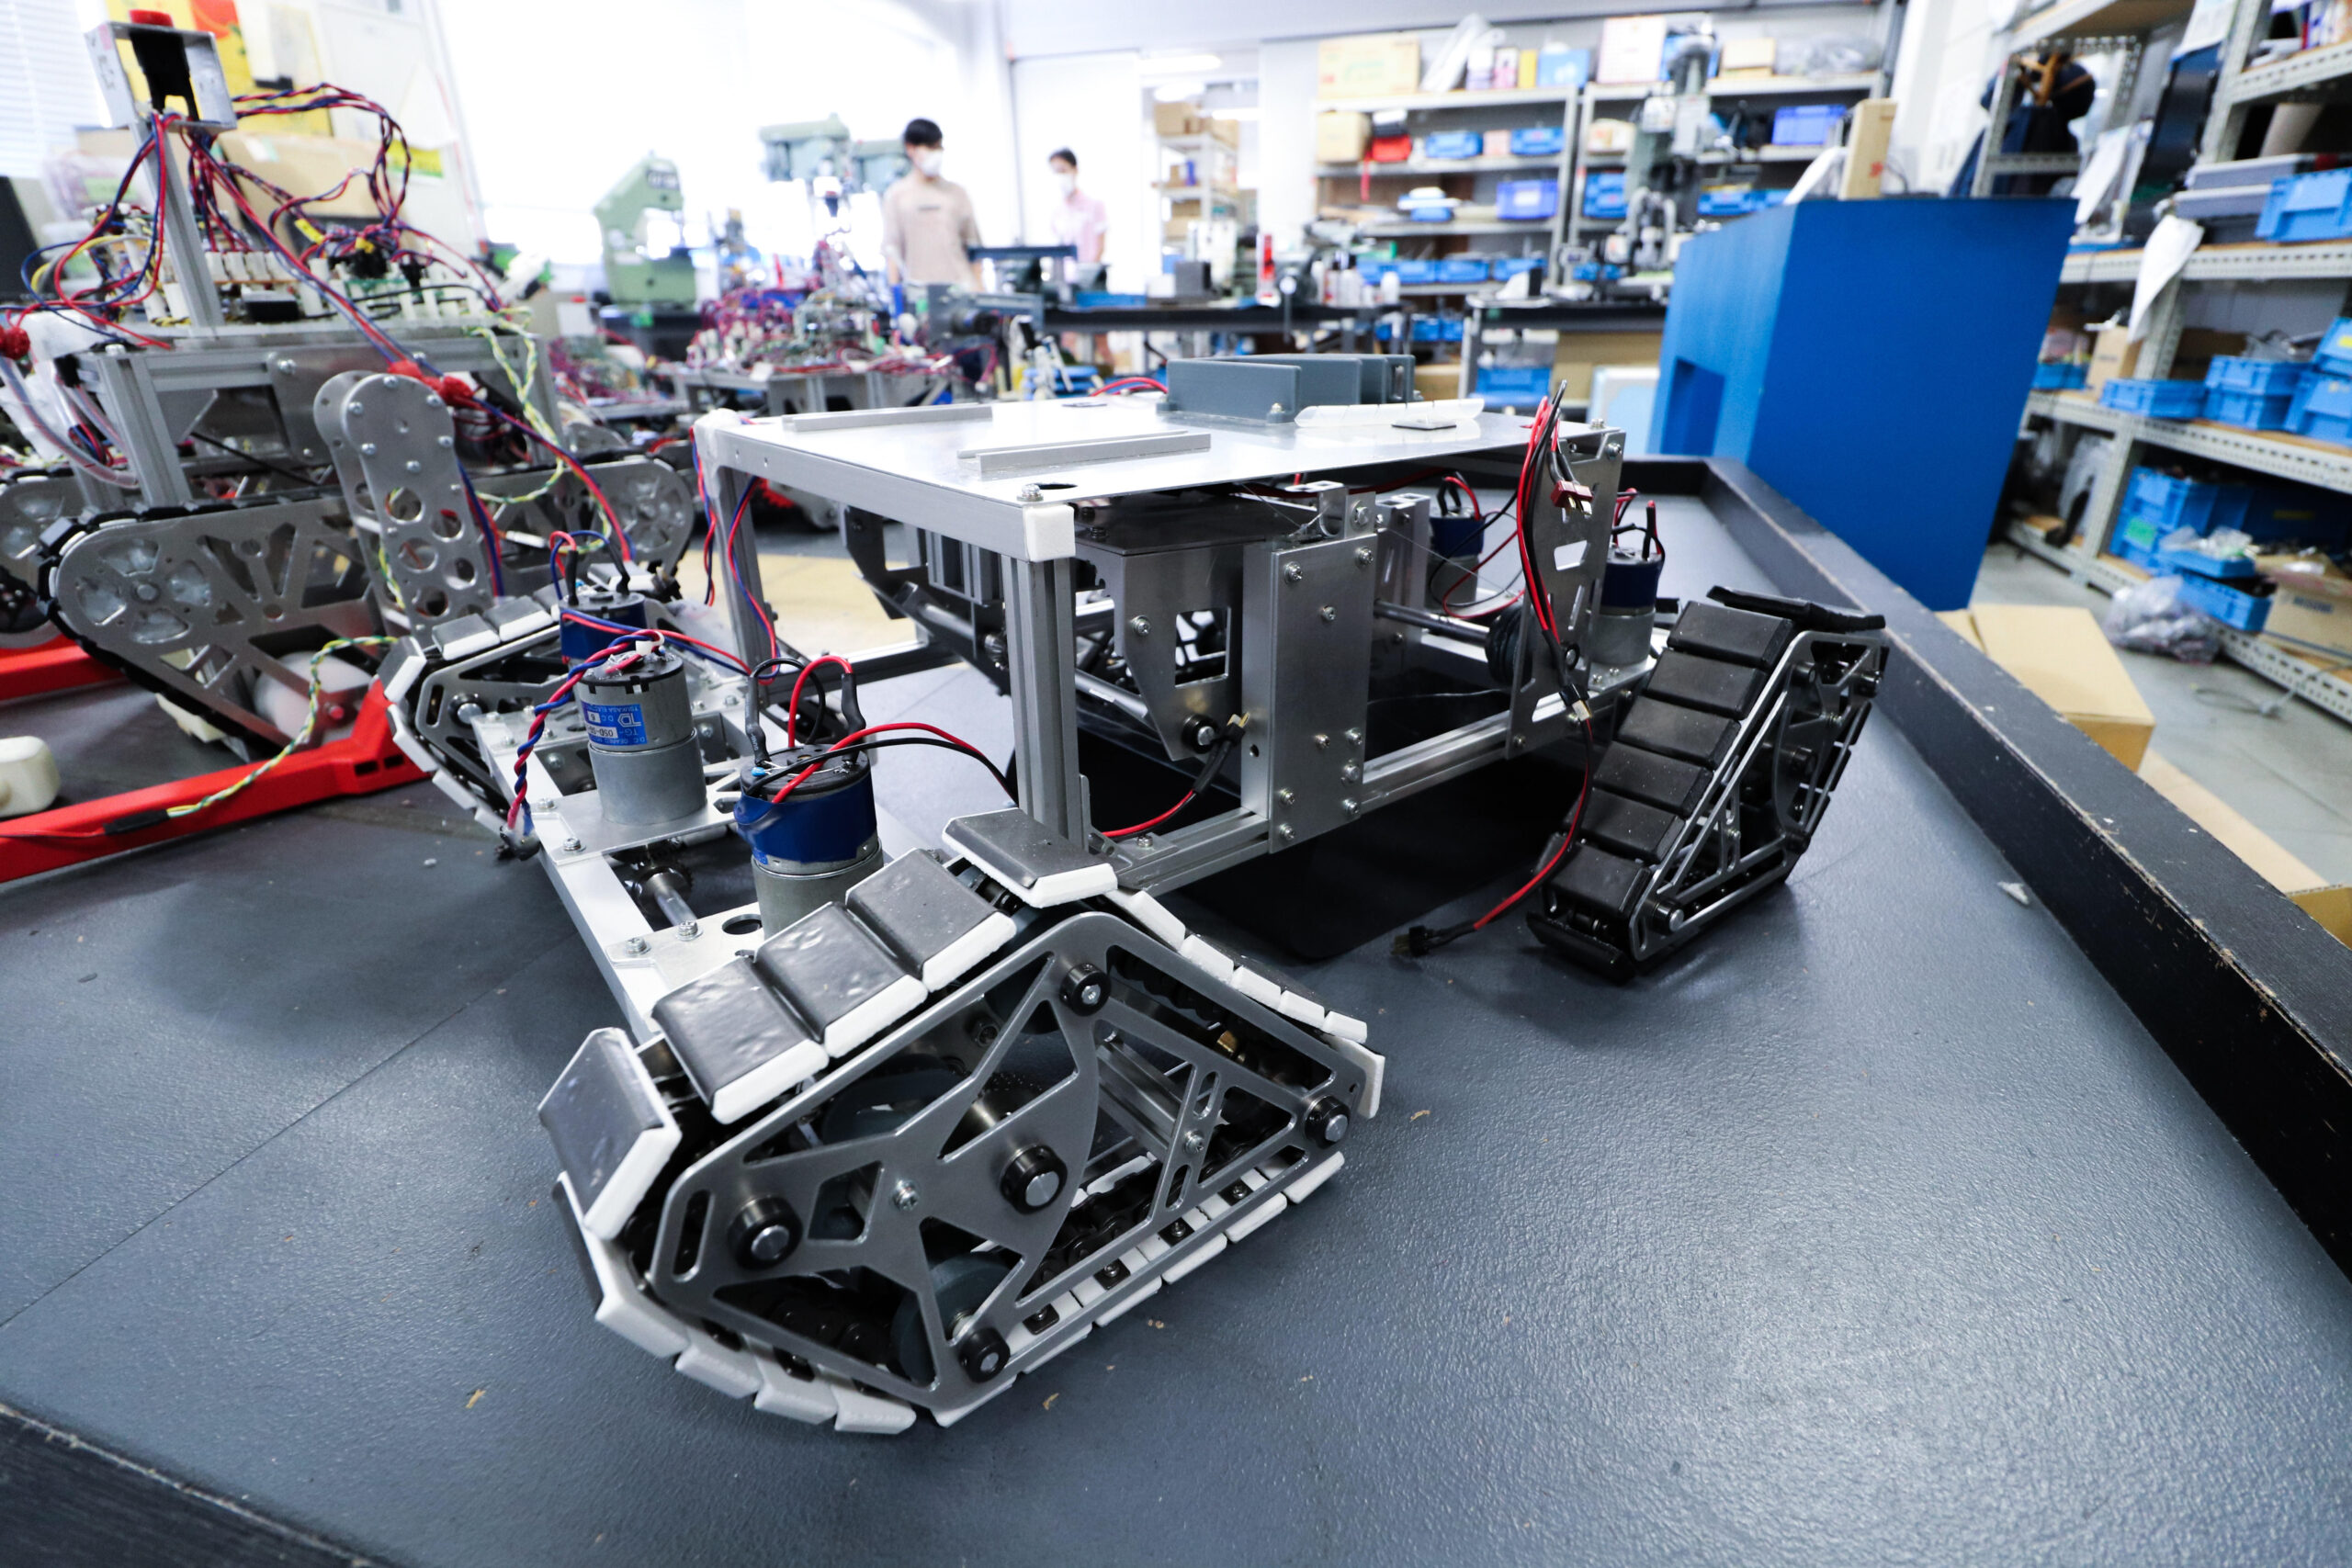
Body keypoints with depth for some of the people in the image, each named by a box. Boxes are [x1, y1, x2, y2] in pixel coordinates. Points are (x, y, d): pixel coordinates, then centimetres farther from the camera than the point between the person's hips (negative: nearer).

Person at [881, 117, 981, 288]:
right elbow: (891, 248, 4)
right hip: (918, 288, -2)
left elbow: (973, 243, 13)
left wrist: (978, 286, 6)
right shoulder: (896, 195, 7)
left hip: (961, 286, 2)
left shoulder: (956, 192, 12)